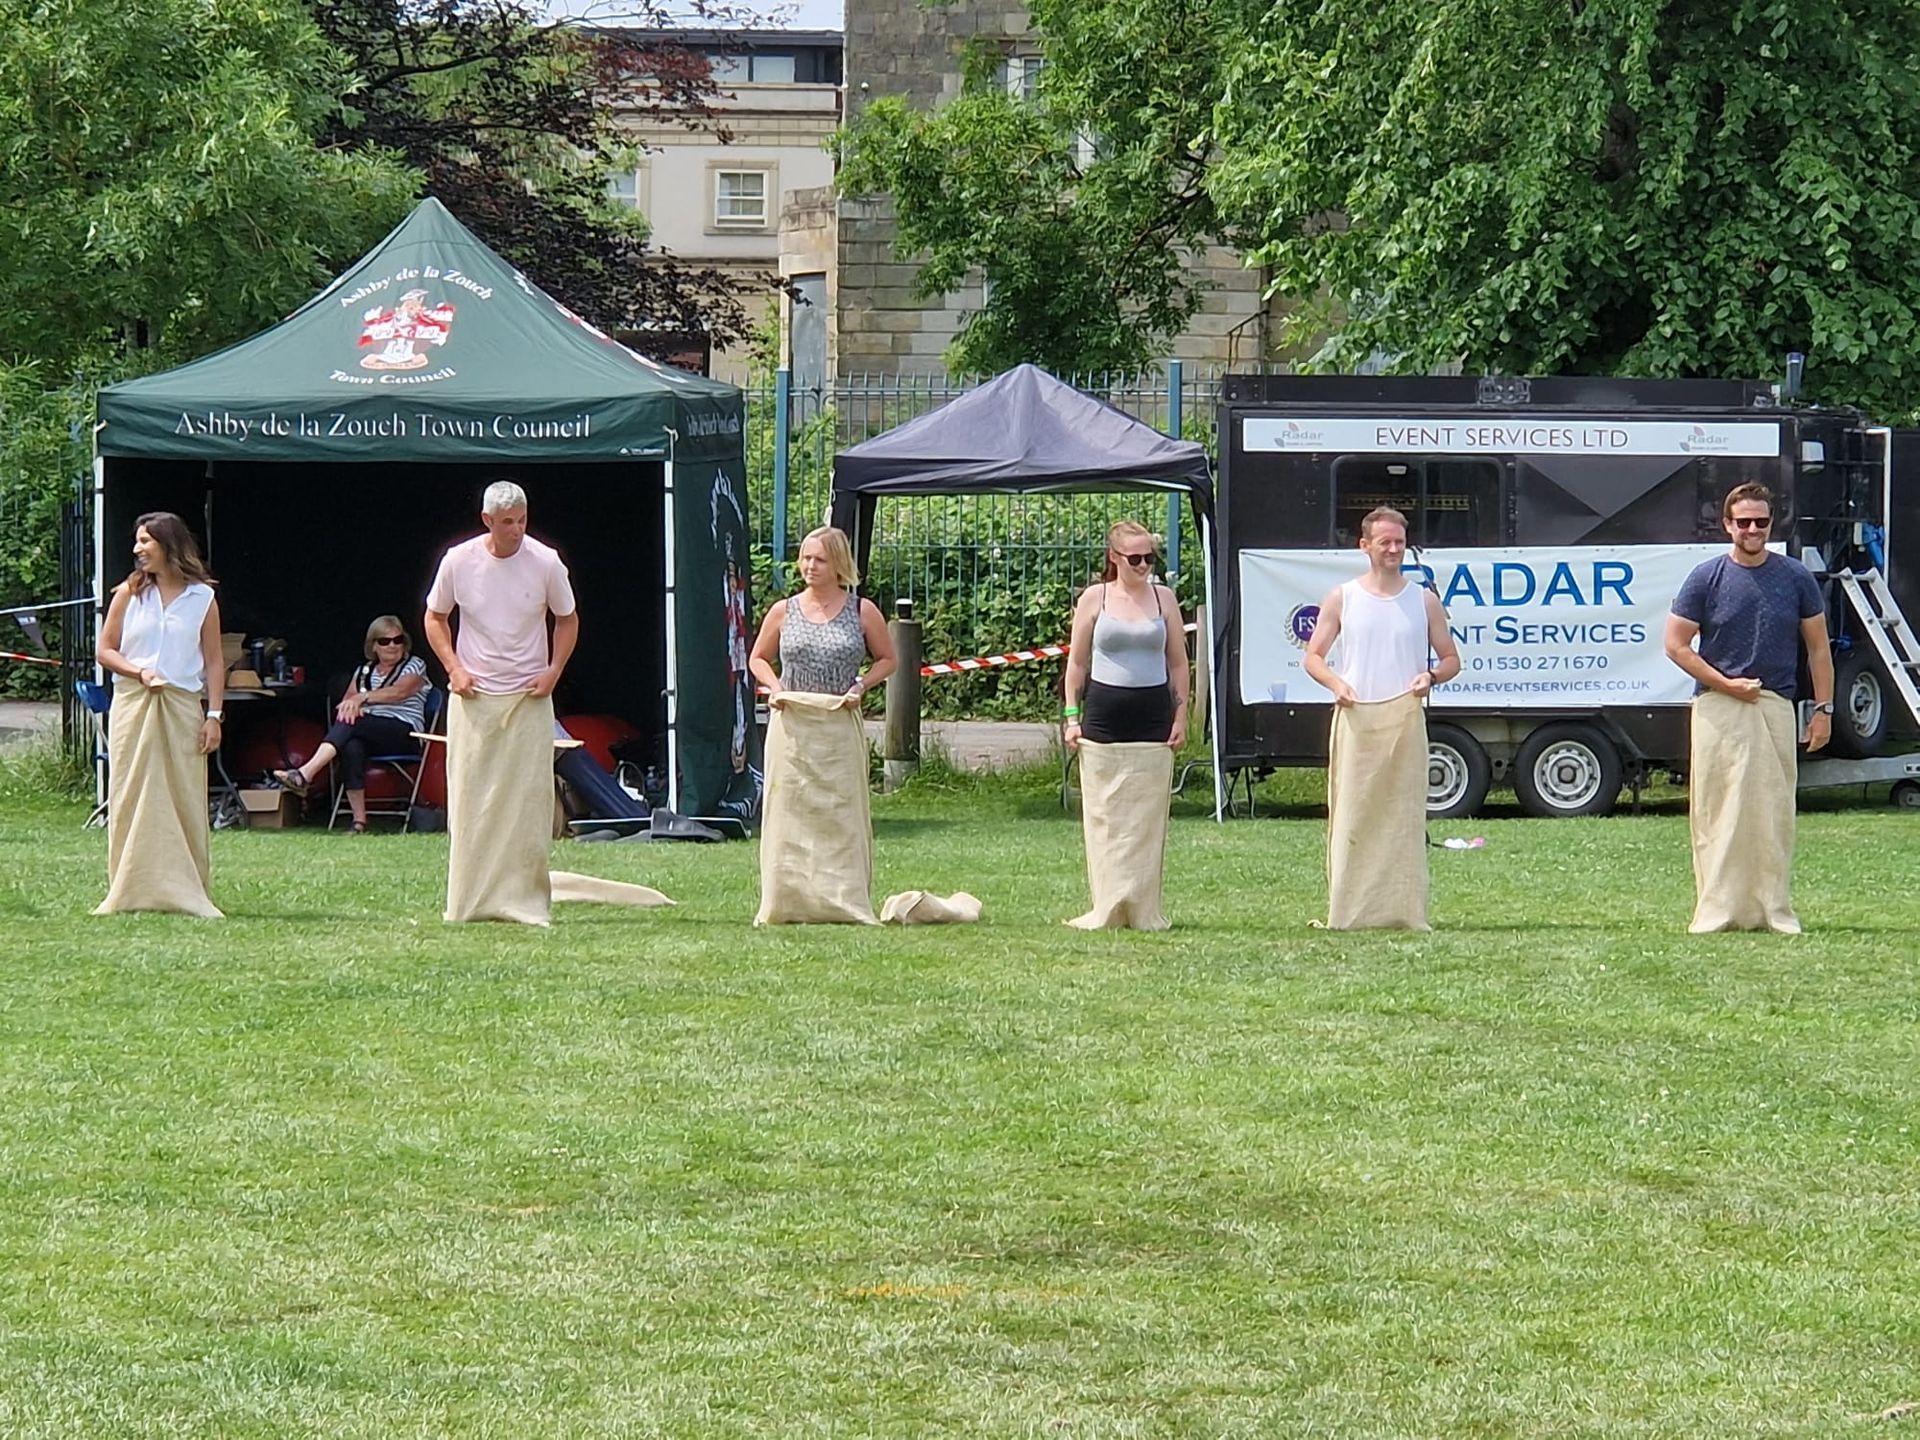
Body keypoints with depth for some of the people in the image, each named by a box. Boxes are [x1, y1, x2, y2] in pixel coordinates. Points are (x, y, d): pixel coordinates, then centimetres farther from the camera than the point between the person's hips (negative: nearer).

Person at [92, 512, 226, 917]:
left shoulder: (202, 598, 5)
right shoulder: (128, 593, 7)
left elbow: (213, 661, 5)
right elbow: (104, 651, 7)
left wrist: (214, 715, -3)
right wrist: (139, 673, -10)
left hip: (181, 707, -1)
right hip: (132, 706, 1)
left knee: (185, 802, -2)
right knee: (131, 801, -1)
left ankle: (185, 893, 2)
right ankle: (131, 893, 2)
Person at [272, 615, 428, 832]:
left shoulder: (415, 666, 7)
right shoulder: (364, 671, 23)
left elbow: (400, 692, -14)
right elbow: (346, 703, 11)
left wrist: (363, 697, -26)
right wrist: (350, 705, -15)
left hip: (404, 735, -4)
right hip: (368, 732, 4)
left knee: (351, 722, -32)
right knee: (351, 746, -36)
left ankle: (305, 774, -46)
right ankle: (359, 821, -41)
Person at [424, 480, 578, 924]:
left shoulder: (546, 563, -5)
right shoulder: (458, 561, -4)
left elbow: (567, 620, 11)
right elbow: (435, 618, 12)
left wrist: (554, 671, -2)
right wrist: (454, 667, -2)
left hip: (528, 699, 0)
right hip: (473, 697, 0)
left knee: (528, 802, -3)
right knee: (469, 802, 0)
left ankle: (525, 899, 0)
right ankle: (469, 901, 4)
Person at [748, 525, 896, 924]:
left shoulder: (862, 612, 3)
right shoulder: (783, 612, 7)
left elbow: (887, 659, 13)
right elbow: (758, 659, 19)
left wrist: (861, 686, -4)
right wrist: (775, 687, 0)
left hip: (840, 727, -1)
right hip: (791, 726, 1)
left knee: (842, 814, -4)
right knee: (787, 814, -1)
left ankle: (845, 903, -2)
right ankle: (785, 903, 3)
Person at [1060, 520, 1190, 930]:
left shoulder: (1163, 598, 7)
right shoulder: (1094, 599, 3)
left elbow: (1178, 662, 11)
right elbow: (1077, 661, 6)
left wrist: (1180, 714, 4)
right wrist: (1071, 716, 0)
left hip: (1152, 717, 1)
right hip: (1104, 716, -1)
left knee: (1147, 817, 1)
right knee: (1104, 815, 0)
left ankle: (1143, 909, 5)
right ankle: (1107, 908, 4)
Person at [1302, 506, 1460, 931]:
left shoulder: (1424, 601, 9)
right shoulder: (1342, 599, 7)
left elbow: (1451, 658, 14)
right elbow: (1312, 657, 10)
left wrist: (1431, 676, -9)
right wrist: (1335, 682, -11)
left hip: (1405, 720, 1)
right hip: (1355, 719, 0)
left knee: (1404, 816, -2)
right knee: (1352, 815, -3)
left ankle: (1404, 911, -1)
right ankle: (1348, 911, -2)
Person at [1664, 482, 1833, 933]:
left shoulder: (1796, 578, 7)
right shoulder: (1706, 578, 1)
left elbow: (1818, 647, 12)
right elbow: (1676, 645, 2)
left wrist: (1823, 708, 5)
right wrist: (1725, 683, -8)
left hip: (1776, 707, 2)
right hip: (1717, 707, -1)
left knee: (1774, 813, 1)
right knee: (1717, 813, -4)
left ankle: (1774, 910, 5)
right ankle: (1717, 911, -3)